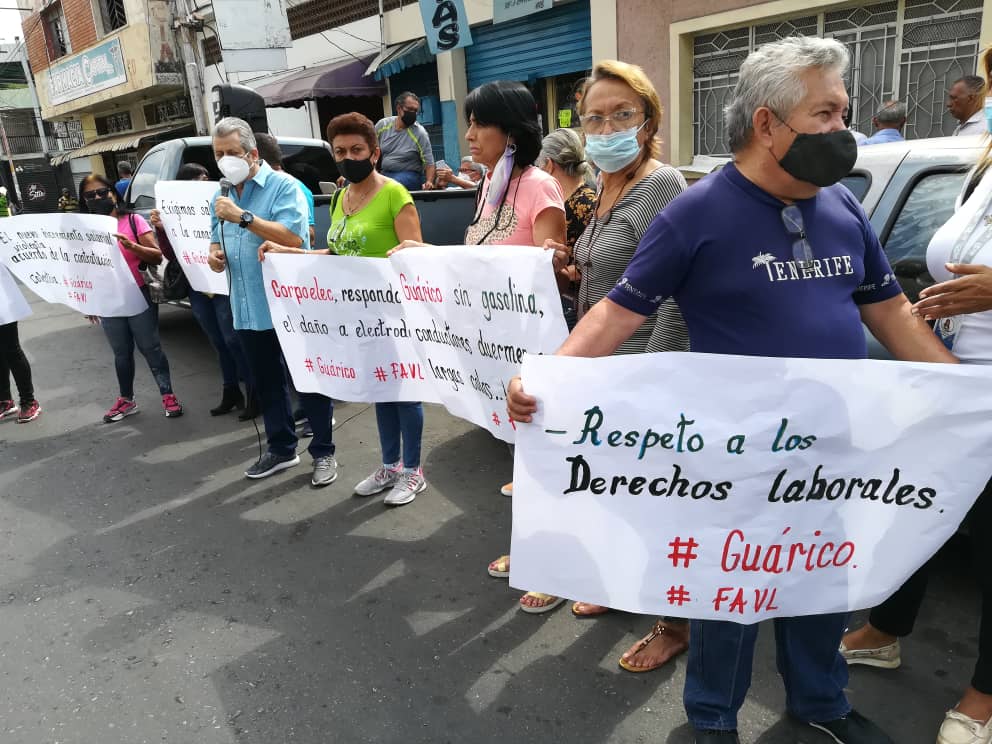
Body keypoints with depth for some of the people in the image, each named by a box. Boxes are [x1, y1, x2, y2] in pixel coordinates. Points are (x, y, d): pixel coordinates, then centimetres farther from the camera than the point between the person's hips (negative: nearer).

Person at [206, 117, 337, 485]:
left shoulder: (284, 186, -9)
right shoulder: (222, 197, 13)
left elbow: (294, 238, -22)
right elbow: (217, 242, 22)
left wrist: (244, 217, -25)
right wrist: (215, 254, -2)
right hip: (247, 309, 7)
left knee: (308, 382, 3)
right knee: (266, 383, 17)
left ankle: (323, 452, 15)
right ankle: (281, 448, 31)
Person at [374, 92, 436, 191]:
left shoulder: (420, 133, -8)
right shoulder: (382, 124, 4)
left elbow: (429, 163, -9)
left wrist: (429, 182, -27)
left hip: (409, 175, -4)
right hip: (384, 174, 4)